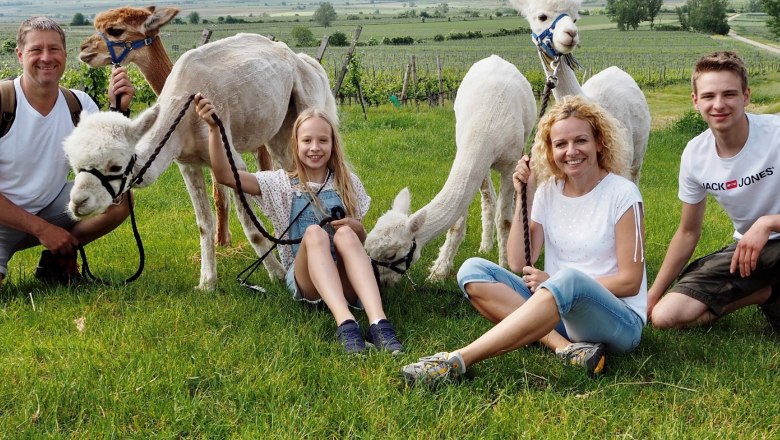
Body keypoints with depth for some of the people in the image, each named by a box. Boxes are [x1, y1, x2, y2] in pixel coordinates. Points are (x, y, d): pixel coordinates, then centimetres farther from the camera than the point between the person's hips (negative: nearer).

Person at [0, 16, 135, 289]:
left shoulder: (78, 103, -5)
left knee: (119, 199, -19)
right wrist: (41, 228, -19)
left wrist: (120, 110, -21)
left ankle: (58, 259, 3)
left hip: (53, 207, 4)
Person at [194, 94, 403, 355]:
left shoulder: (347, 183, 13)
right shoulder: (283, 183, 7)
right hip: (304, 280, -1)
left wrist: (356, 228, -5)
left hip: (346, 280, 1)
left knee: (345, 234, -30)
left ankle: (378, 324, -48)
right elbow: (225, 175, -7)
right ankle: (345, 324, -51)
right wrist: (213, 128, -22)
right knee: (314, 232, -31)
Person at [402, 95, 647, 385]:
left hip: (619, 321, -5)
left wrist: (554, 283, -13)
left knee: (570, 279, -39)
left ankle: (458, 361, -41)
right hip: (558, 313, 6)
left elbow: (630, 282, -8)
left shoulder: (622, 194, -7)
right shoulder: (548, 191, 7)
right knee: (473, 270, -12)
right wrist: (522, 197, -5)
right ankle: (566, 347, -28)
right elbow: (519, 264, 0)